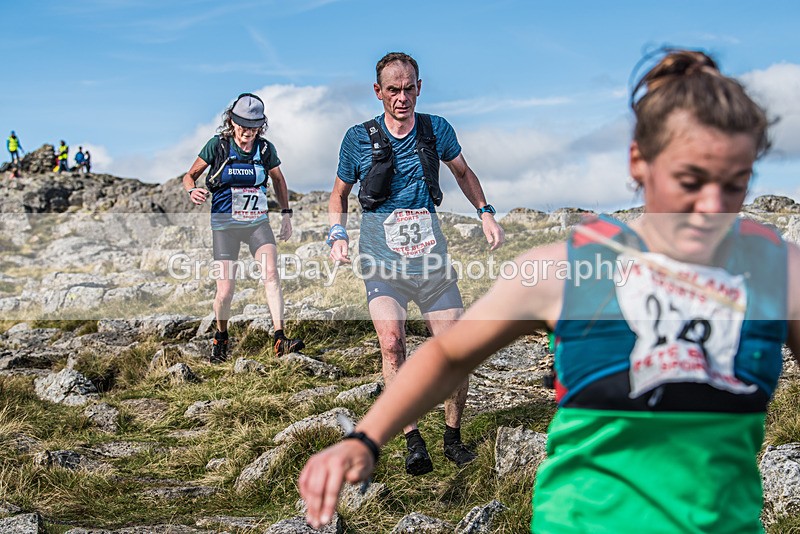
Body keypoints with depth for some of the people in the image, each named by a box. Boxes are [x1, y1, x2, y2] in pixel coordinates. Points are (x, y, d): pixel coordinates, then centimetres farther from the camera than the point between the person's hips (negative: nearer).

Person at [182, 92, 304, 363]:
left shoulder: (265, 149, 1)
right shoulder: (218, 145, -6)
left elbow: (278, 180, 18)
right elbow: (190, 176, 1)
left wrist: (286, 214, 11)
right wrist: (193, 191, -22)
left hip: (258, 222, 2)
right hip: (225, 225, -2)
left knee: (271, 275, -18)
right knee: (225, 290, -4)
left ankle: (280, 340, -20)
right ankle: (220, 338, 23)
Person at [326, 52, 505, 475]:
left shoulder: (436, 130, 1)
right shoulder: (359, 138, -3)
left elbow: (462, 172, 20)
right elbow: (339, 193, 12)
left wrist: (486, 213, 6)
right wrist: (337, 235, -5)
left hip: (431, 258, 2)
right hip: (382, 260, -2)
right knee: (391, 342, -25)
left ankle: (453, 438, 20)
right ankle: (413, 440, -17)